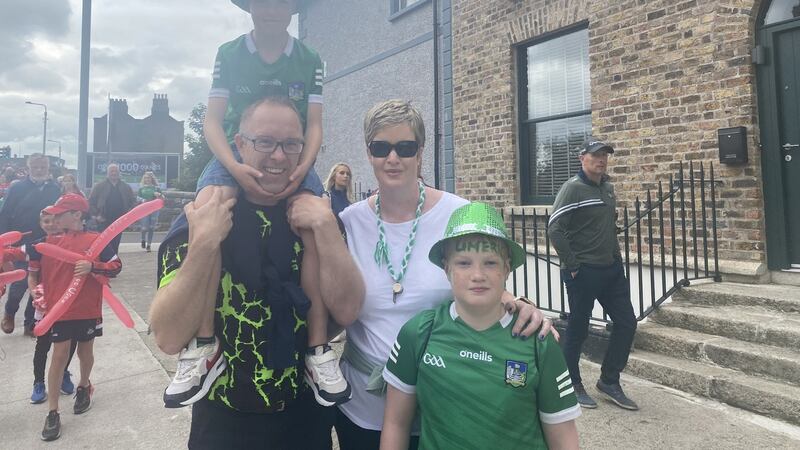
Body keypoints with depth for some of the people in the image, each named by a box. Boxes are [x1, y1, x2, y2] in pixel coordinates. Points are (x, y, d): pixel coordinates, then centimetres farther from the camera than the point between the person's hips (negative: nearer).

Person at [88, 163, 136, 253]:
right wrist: (96, 215, -8)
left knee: (115, 246, 9)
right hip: (103, 222, -2)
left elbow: (133, 202, 10)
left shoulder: (126, 187, 8)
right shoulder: (99, 186, 2)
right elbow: (91, 202, 1)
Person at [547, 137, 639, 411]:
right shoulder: (573, 188, -13)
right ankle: (573, 385, 23)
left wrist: (616, 257, 14)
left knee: (626, 323, 10)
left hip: (612, 270, 8)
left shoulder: (608, 188, 11)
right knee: (578, 329, 5)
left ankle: (609, 381, 26)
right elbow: (554, 228, -20)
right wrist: (572, 266, -18)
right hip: (584, 273, -8)